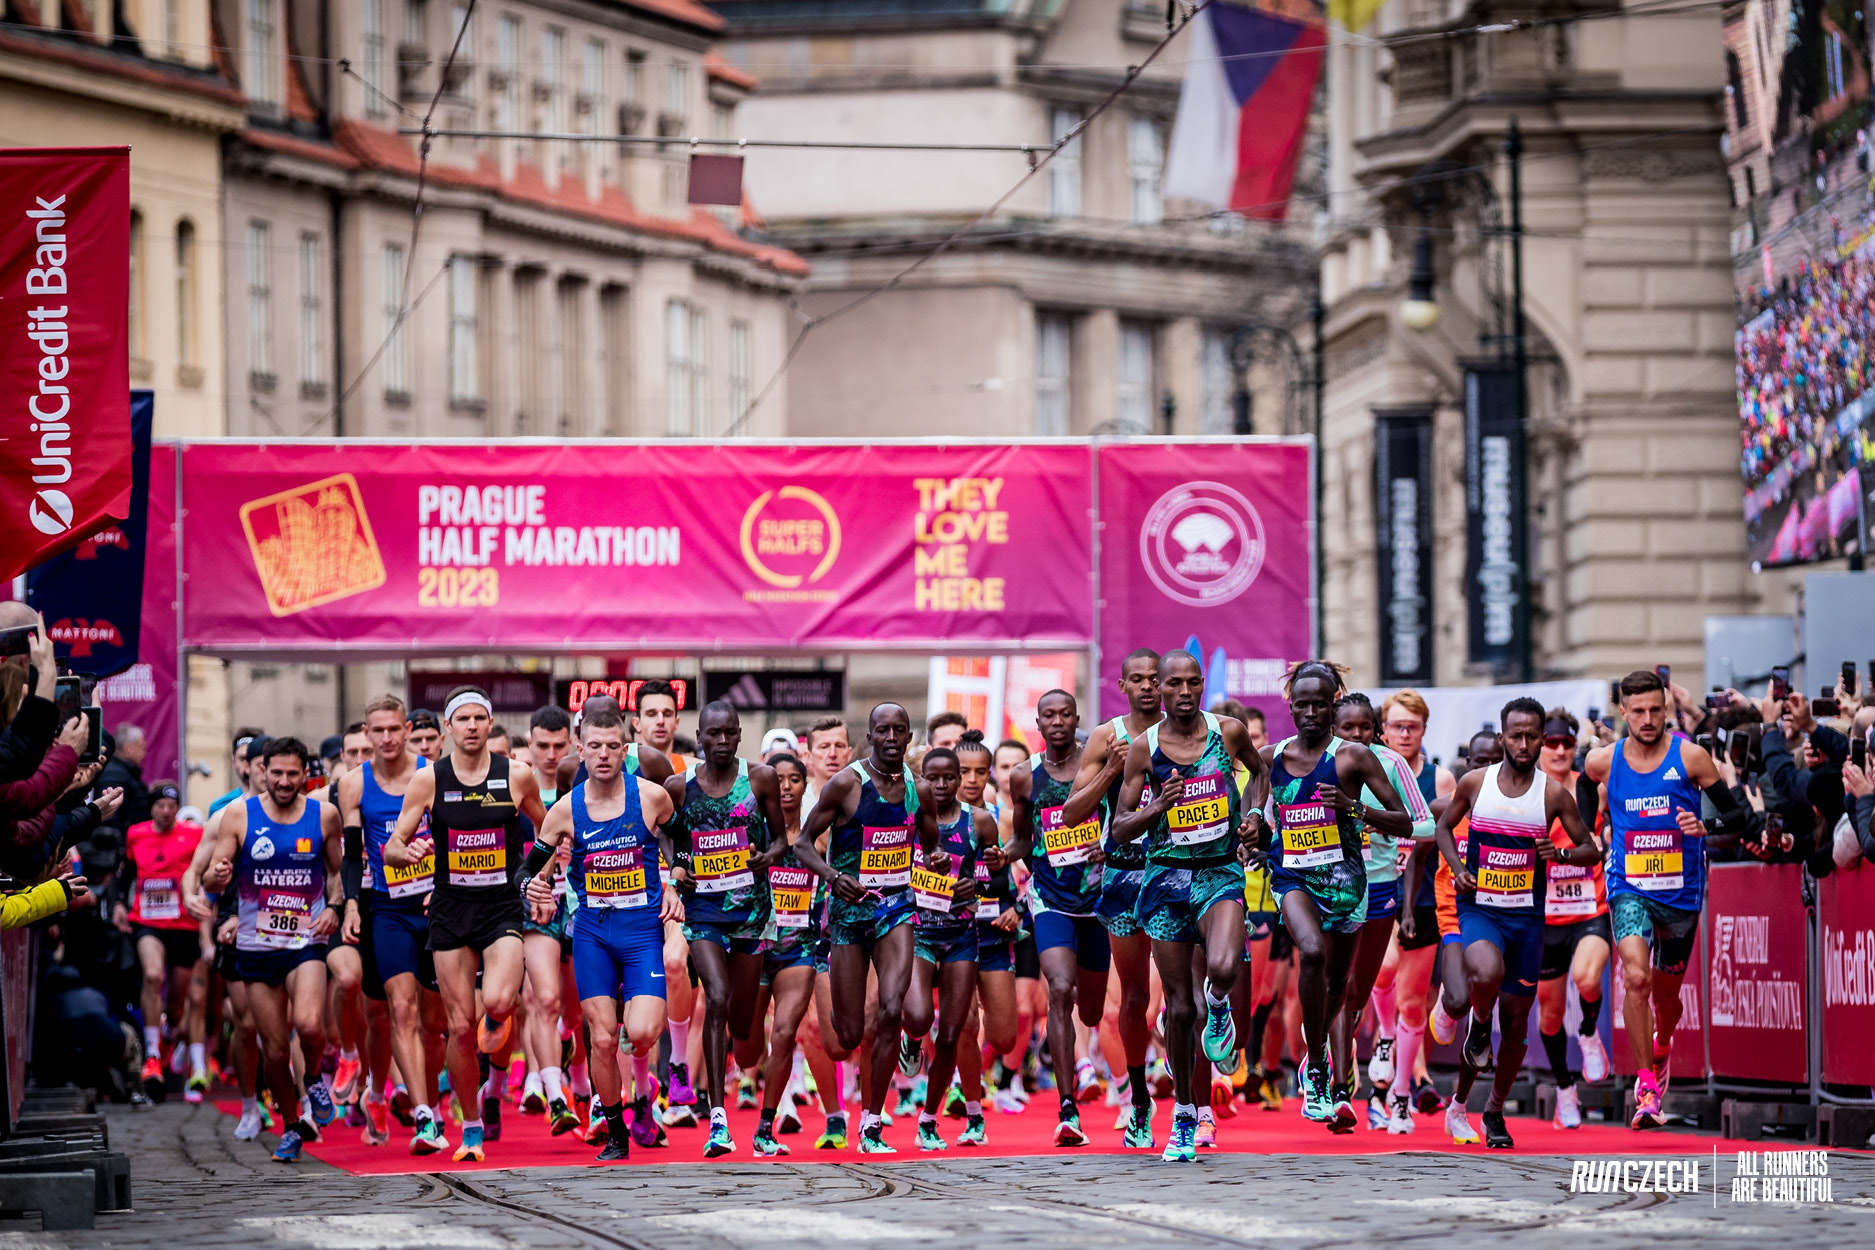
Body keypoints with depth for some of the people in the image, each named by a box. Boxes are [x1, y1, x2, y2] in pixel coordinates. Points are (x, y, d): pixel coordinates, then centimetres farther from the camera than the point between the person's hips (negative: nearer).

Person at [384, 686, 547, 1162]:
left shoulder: (516, 777, 0)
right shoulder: (428, 780, -1)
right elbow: (390, 849, 1)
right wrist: (408, 852, -21)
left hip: (504, 908, -1)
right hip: (451, 910, 1)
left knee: (497, 1001, -27)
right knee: (461, 1026, 0)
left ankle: (499, 1033, 11)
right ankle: (471, 1128, 15)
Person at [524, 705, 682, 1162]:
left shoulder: (653, 797, -6)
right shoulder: (566, 810, -3)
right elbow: (531, 867, 7)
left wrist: (677, 889, 1)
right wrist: (533, 889, -14)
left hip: (642, 928, -1)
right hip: (592, 931, 1)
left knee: (642, 1034, -17)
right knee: (602, 1039, -3)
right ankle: (616, 1134, 12)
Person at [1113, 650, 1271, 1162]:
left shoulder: (1228, 732, -1)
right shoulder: (1144, 749, -2)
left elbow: (1259, 770, 22)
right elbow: (1120, 828, 2)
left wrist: (1253, 813, 4)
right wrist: (1160, 806, -16)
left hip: (1220, 872, -1)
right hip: (1166, 876, 1)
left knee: (1222, 968, -30)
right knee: (1179, 1006, 3)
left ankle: (1219, 1006, 8)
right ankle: (1184, 1116, 19)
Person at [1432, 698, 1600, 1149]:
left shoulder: (1553, 793, -2)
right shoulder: (1474, 783, -1)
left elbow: (1591, 850, 4)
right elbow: (1443, 826, 15)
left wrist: (1562, 853, -18)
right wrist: (1456, 866, -3)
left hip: (1527, 916, 2)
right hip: (1479, 909, -2)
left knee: (1516, 1019, 6)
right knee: (1487, 974, -34)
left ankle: (1495, 1111, 23)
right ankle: (1480, 1025, 1)